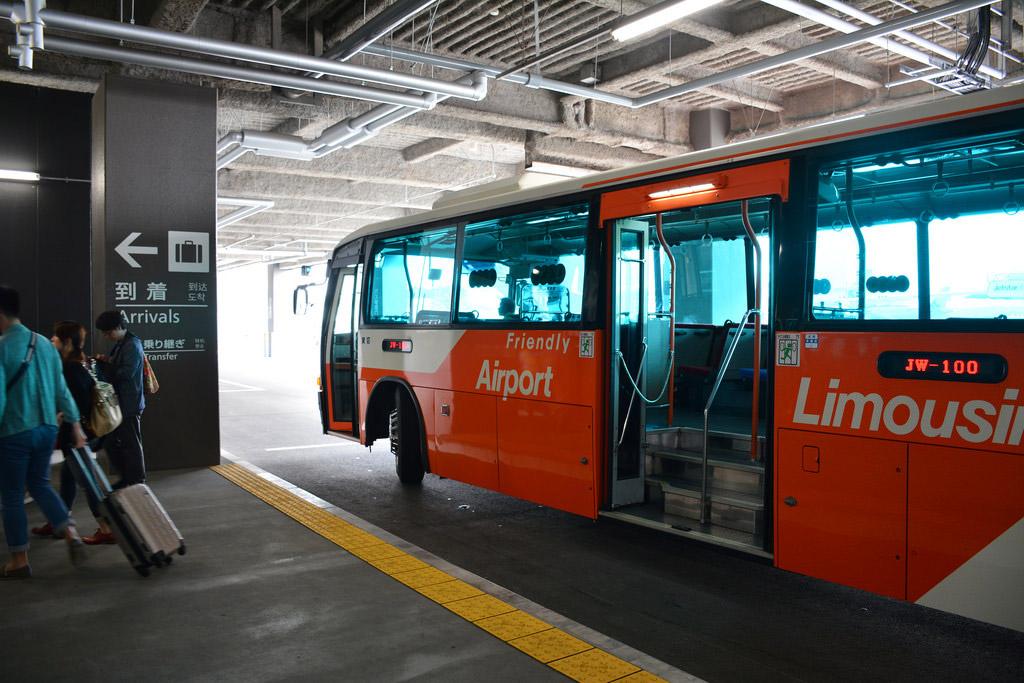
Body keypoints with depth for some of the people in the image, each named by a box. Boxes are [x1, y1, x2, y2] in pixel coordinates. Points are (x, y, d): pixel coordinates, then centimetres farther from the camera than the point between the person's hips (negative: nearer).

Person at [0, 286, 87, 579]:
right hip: (46, 429, 6)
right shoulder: (44, 343, 5)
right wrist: (75, 424, 15)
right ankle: (72, 535, 8)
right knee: (39, 483, 22)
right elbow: (61, 389, 9)